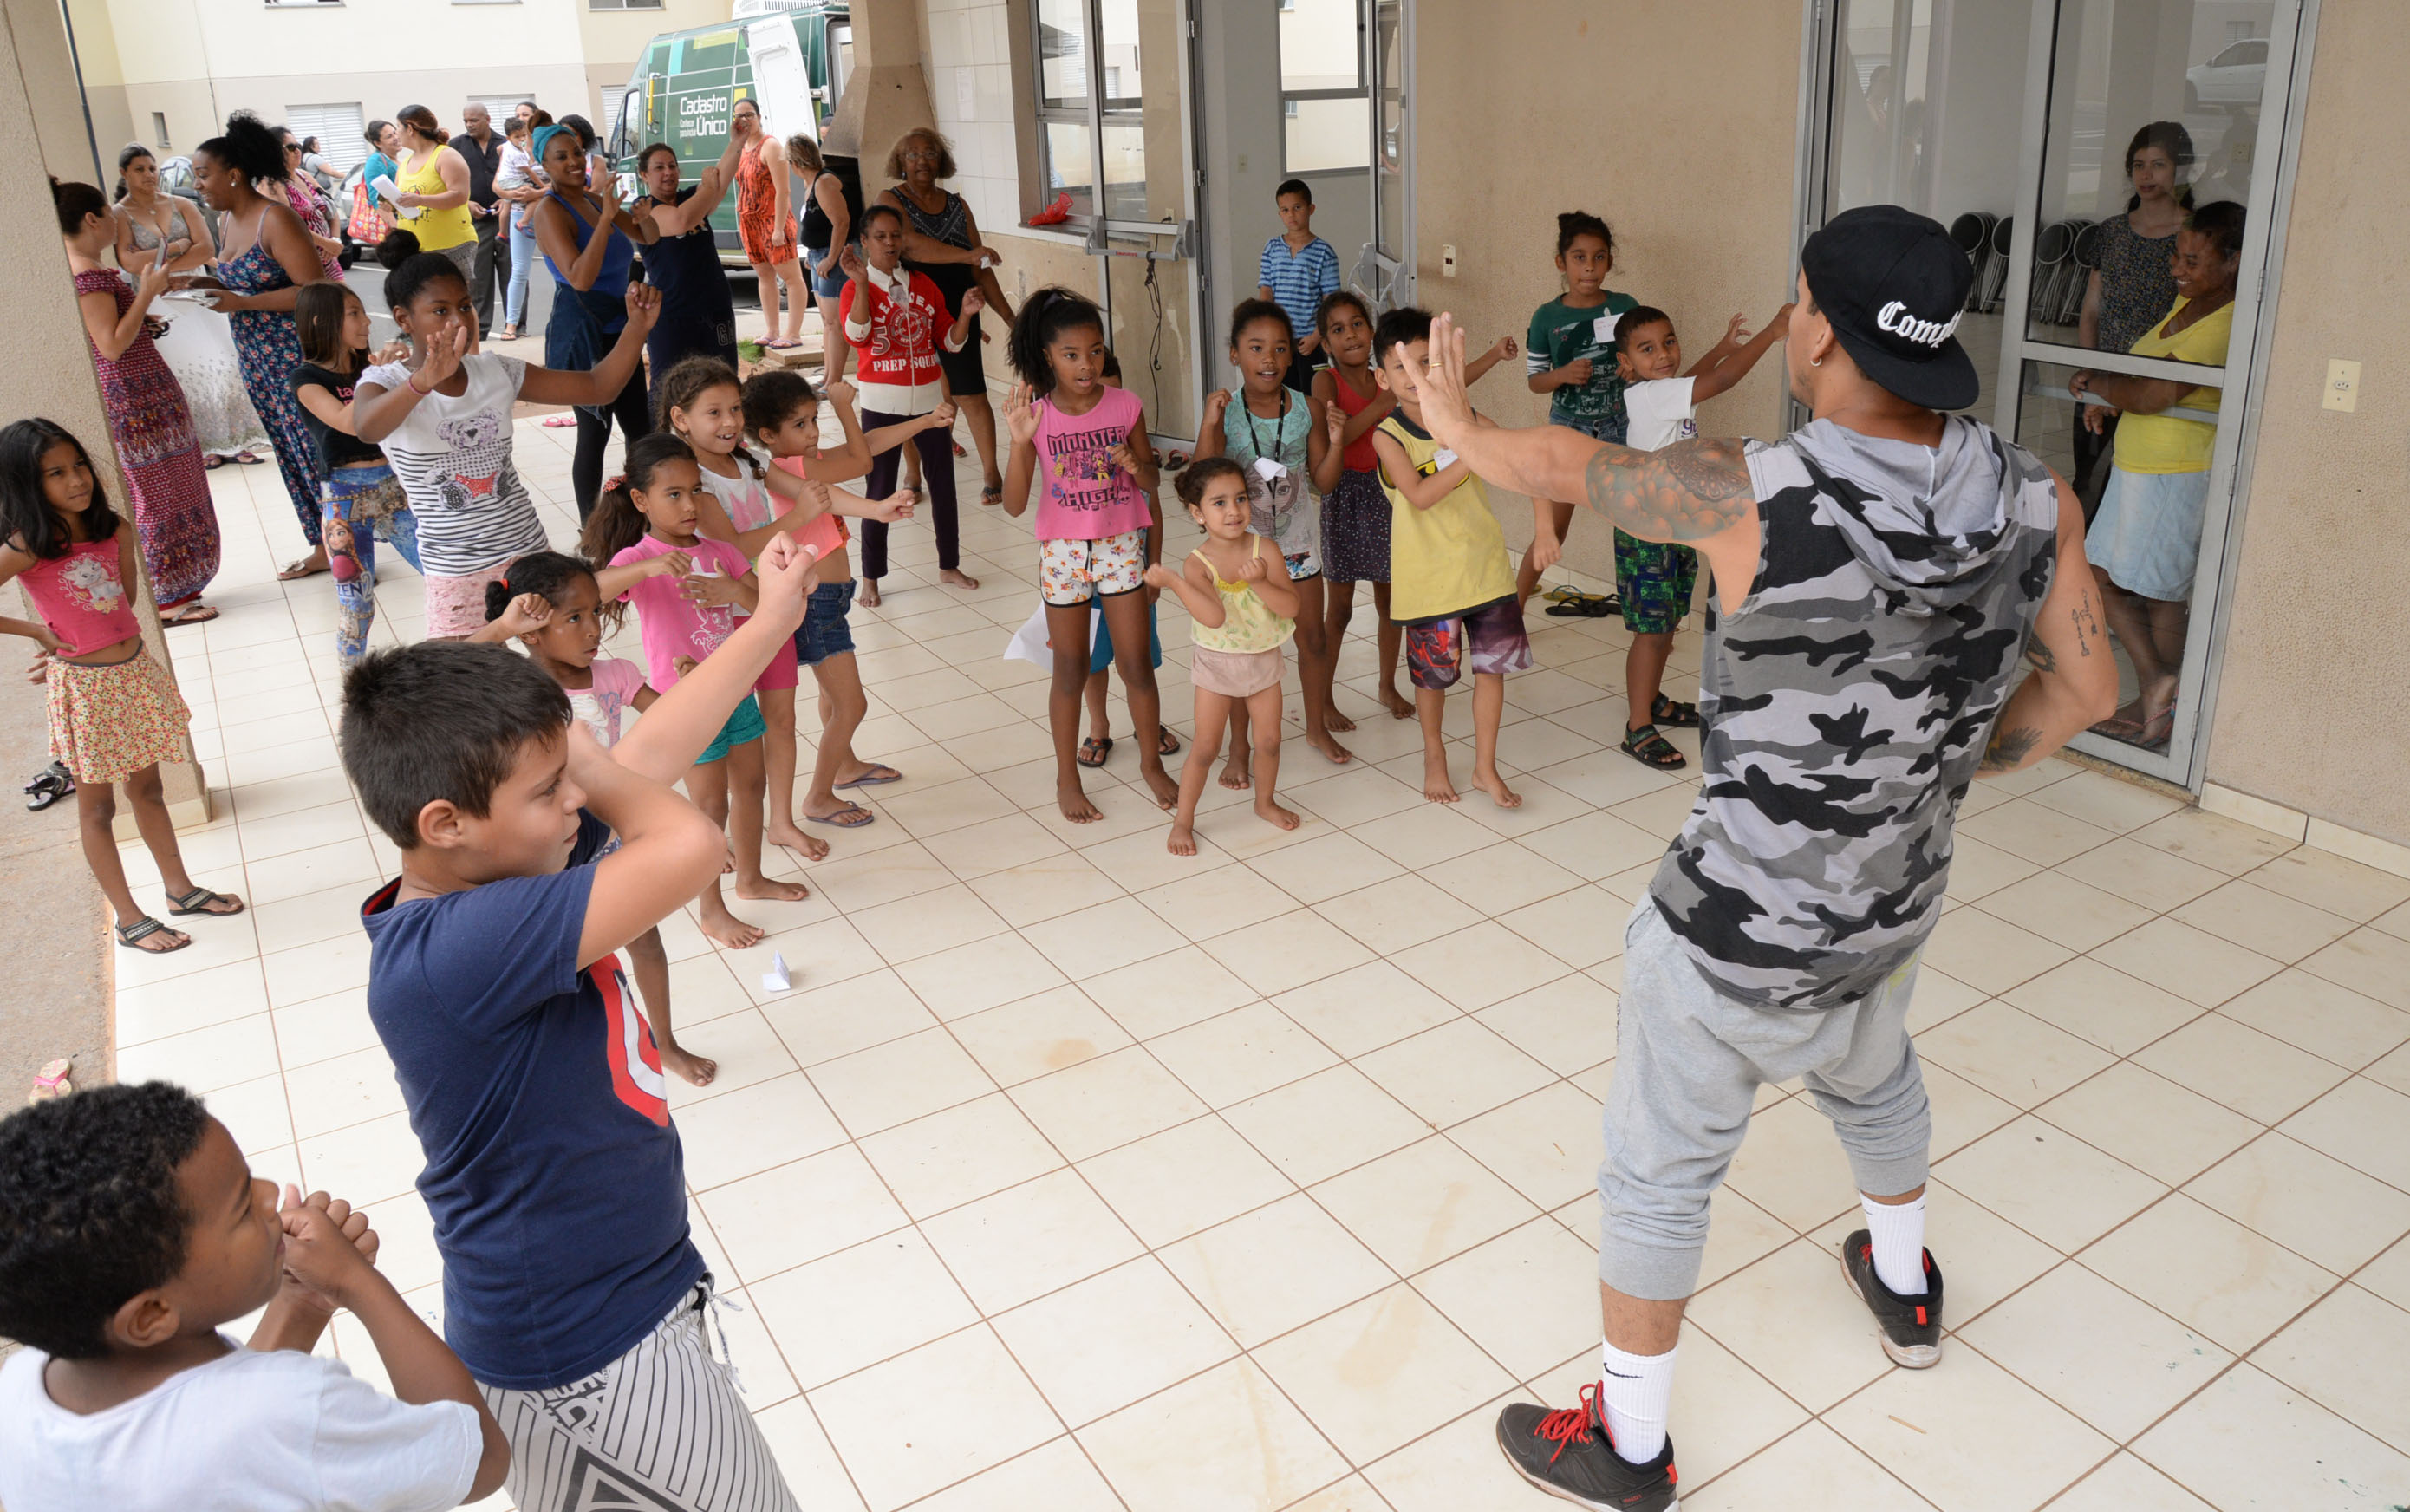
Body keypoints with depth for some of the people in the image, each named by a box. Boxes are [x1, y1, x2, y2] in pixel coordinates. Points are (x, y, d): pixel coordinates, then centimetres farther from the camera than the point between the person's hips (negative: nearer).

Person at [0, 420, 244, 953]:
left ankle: (180, 888, 33)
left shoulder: (115, 530, -2)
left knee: (147, 789, 19)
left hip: (136, 670, 5)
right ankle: (130, 919, 18)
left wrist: (93, 637, 4)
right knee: (97, 806, 9)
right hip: (83, 687, -5)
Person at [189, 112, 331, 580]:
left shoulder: (275, 219, -16)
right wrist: (198, 284, 2)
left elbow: (313, 289, -21)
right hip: (257, 360, 9)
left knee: (320, 450, -4)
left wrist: (242, 303, -21)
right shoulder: (226, 220, 11)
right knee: (291, 453, 13)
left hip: (296, 356, -9)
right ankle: (323, 546, 22)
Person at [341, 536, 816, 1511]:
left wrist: (772, 617, 9)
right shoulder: (454, 951, -35)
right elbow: (686, 845, -43)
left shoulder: (501, 867, -7)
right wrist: (584, 766, -22)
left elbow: (649, 755, 3)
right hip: (595, 1344, -8)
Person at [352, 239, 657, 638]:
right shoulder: (386, 381, -7)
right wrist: (425, 379, -51)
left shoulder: (496, 373, 5)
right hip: (457, 572, -4)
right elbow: (367, 428, -32)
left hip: (529, 550, 4)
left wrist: (637, 328, -11)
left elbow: (596, 386, 5)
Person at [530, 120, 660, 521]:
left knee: (639, 427, 14)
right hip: (582, 334, -8)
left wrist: (644, 212, -3)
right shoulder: (551, 210, -15)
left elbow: (648, 238, 18)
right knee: (594, 432, -2)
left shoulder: (594, 200, 8)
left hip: (618, 330, 8)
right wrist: (606, 219, -30)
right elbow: (579, 278, -28)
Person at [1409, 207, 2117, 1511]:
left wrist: (1457, 424, 10)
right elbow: (2084, 687, 0)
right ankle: (1905, 1291, 63)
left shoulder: (1748, 500, -28)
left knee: (1659, 1168, 13)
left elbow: (1567, 465, -10)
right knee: (1872, 1076, 36)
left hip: (1741, 934, -6)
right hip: (1897, 906, 6)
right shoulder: (2034, 499, -12)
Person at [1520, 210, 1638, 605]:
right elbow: (1533, 378, 0)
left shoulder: (1625, 307, -3)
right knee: (1550, 532, 2)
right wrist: (1564, 374, -20)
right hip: (1566, 427, -1)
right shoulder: (1547, 317, -5)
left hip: (1618, 427, 1)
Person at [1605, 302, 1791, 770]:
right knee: (1651, 629, -5)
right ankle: (1639, 729, 3)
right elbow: (1721, 380, -31)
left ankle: (1653, 699, 36)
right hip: (1647, 532, -9)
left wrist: (1724, 345, 37)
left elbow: (1691, 379, 35)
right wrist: (1770, 333, -27)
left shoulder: (1667, 391, 7)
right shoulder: (1645, 396, -23)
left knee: (1668, 623, 19)